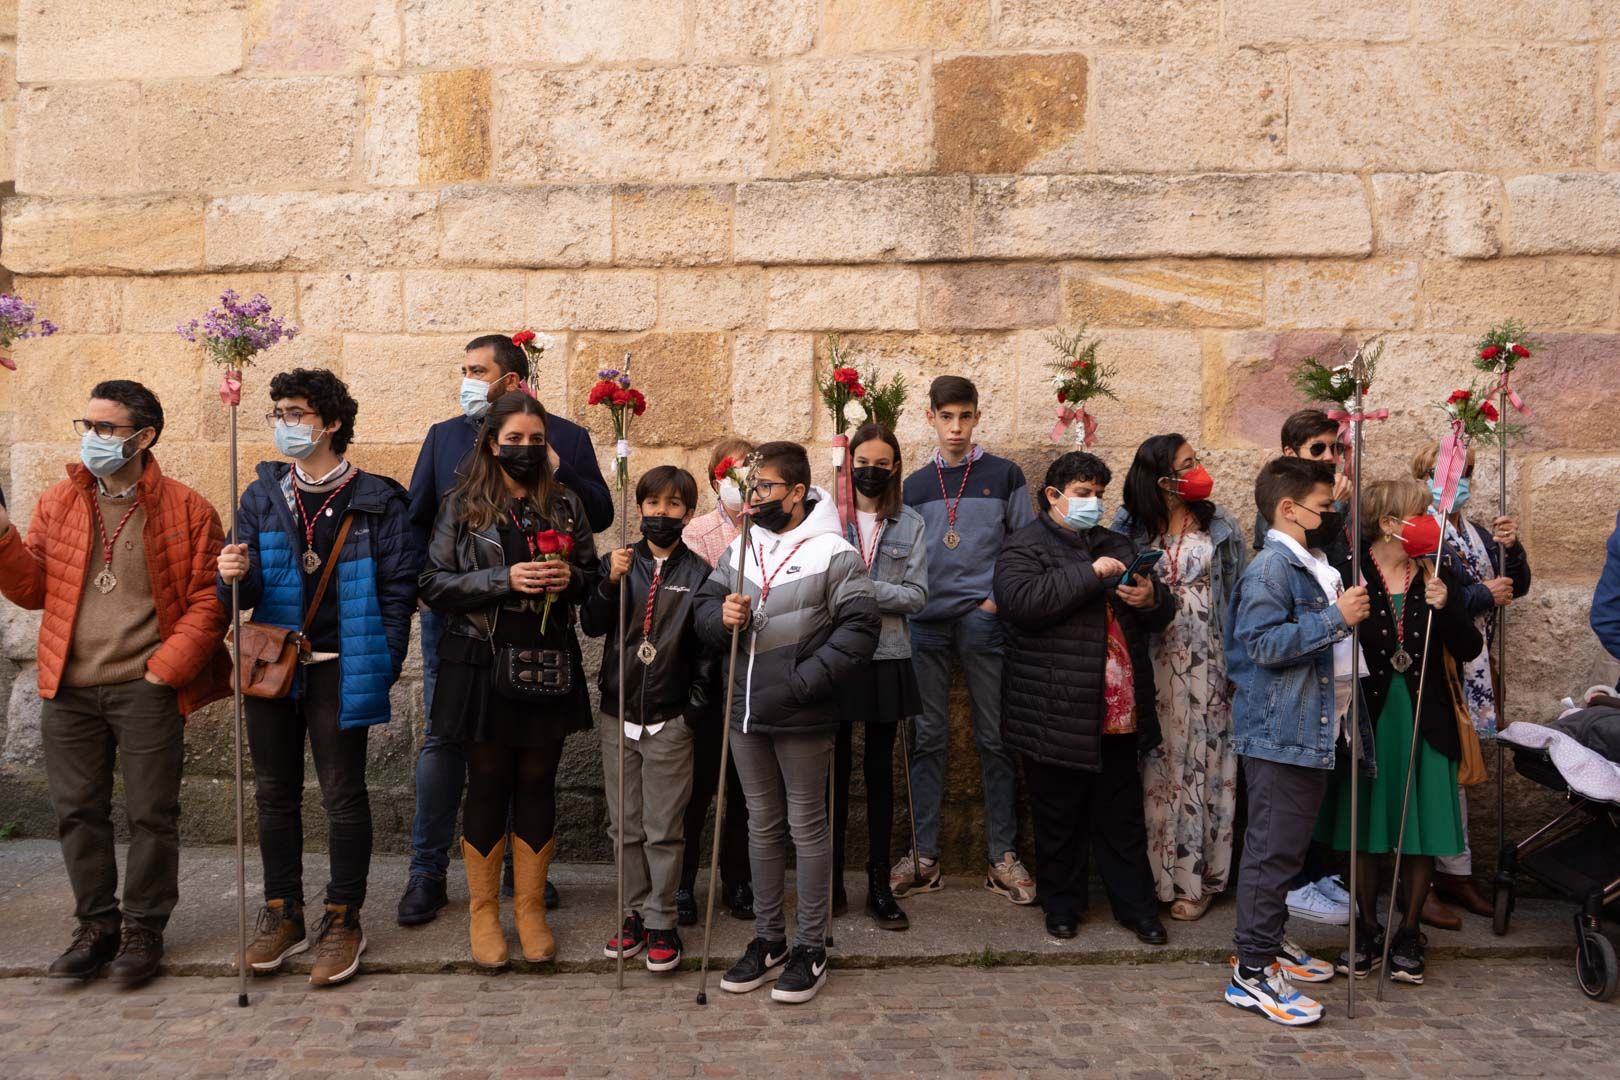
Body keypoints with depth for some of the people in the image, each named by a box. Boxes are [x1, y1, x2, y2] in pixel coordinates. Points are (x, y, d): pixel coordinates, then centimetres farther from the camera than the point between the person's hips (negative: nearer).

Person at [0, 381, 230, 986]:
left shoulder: (186, 510, -4)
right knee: (78, 812, 12)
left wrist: (166, 668, -11)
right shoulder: (57, 503, 9)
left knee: (151, 815, 5)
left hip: (145, 689, -4)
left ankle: (143, 930, 20)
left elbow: (209, 600, -5)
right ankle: (97, 926, 28)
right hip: (69, 691, 4)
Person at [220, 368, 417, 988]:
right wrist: (234, 576, -18)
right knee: (275, 793, 13)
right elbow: (245, 594, 5)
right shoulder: (262, 496, 7)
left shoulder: (375, 500, -6)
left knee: (343, 795, 4)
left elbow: (398, 587, -7)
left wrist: (384, 666, -11)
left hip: (340, 668, -4)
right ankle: (283, 914, 27)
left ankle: (344, 920, 17)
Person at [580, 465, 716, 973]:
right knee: (624, 826, 12)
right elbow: (592, 625, -3)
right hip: (618, 713, 3)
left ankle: (661, 923, 16)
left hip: (670, 720, -3)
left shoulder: (699, 572, -2)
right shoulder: (617, 562, 4)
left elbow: (707, 648, -3)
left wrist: (696, 707, -9)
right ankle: (633, 914, 26)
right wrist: (611, 582, -19)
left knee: (664, 831, 4)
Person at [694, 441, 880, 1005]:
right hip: (746, 712, 6)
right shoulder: (740, 549, 8)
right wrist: (722, 617, -12)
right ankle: (768, 939, 31)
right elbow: (704, 606, 13)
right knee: (763, 824, 16)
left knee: (807, 826, 6)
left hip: (802, 719, -6)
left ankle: (811, 949, 20)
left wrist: (802, 682, -19)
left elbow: (860, 627, -16)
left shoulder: (832, 554, -11)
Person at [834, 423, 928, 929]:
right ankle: (832, 881, 21)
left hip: (886, 660, 1)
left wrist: (863, 588, -16)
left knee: (879, 771, 9)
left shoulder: (911, 524, 4)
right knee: (835, 768, 7)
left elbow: (916, 595, -3)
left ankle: (879, 886, 19)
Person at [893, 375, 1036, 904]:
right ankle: (924, 856, 13)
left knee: (995, 739, 3)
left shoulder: (1005, 476, 3)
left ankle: (1003, 857, 13)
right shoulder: (914, 485, 11)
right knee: (928, 739, 5)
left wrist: (1002, 598, -7)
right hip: (927, 623, 2)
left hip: (984, 621, -2)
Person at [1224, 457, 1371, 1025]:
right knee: (1273, 847, -7)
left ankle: (1269, 940, 30)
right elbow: (1265, 644, -24)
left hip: (1316, 728, 10)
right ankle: (1252, 971, -1)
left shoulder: (1317, 567, 18)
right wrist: (1336, 617, -23)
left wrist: (1353, 614, 18)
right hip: (1279, 731, -10)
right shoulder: (1271, 567, -14)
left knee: (1289, 844, 17)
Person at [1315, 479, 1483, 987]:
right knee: (1364, 827, 9)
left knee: (1421, 831, 8)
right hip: (1368, 716, -2)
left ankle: (1408, 933, 25)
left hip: (1424, 718, 2)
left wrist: (1446, 607, -14)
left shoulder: (1440, 575, 2)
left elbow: (1468, 650, -1)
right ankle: (1368, 930, 26)